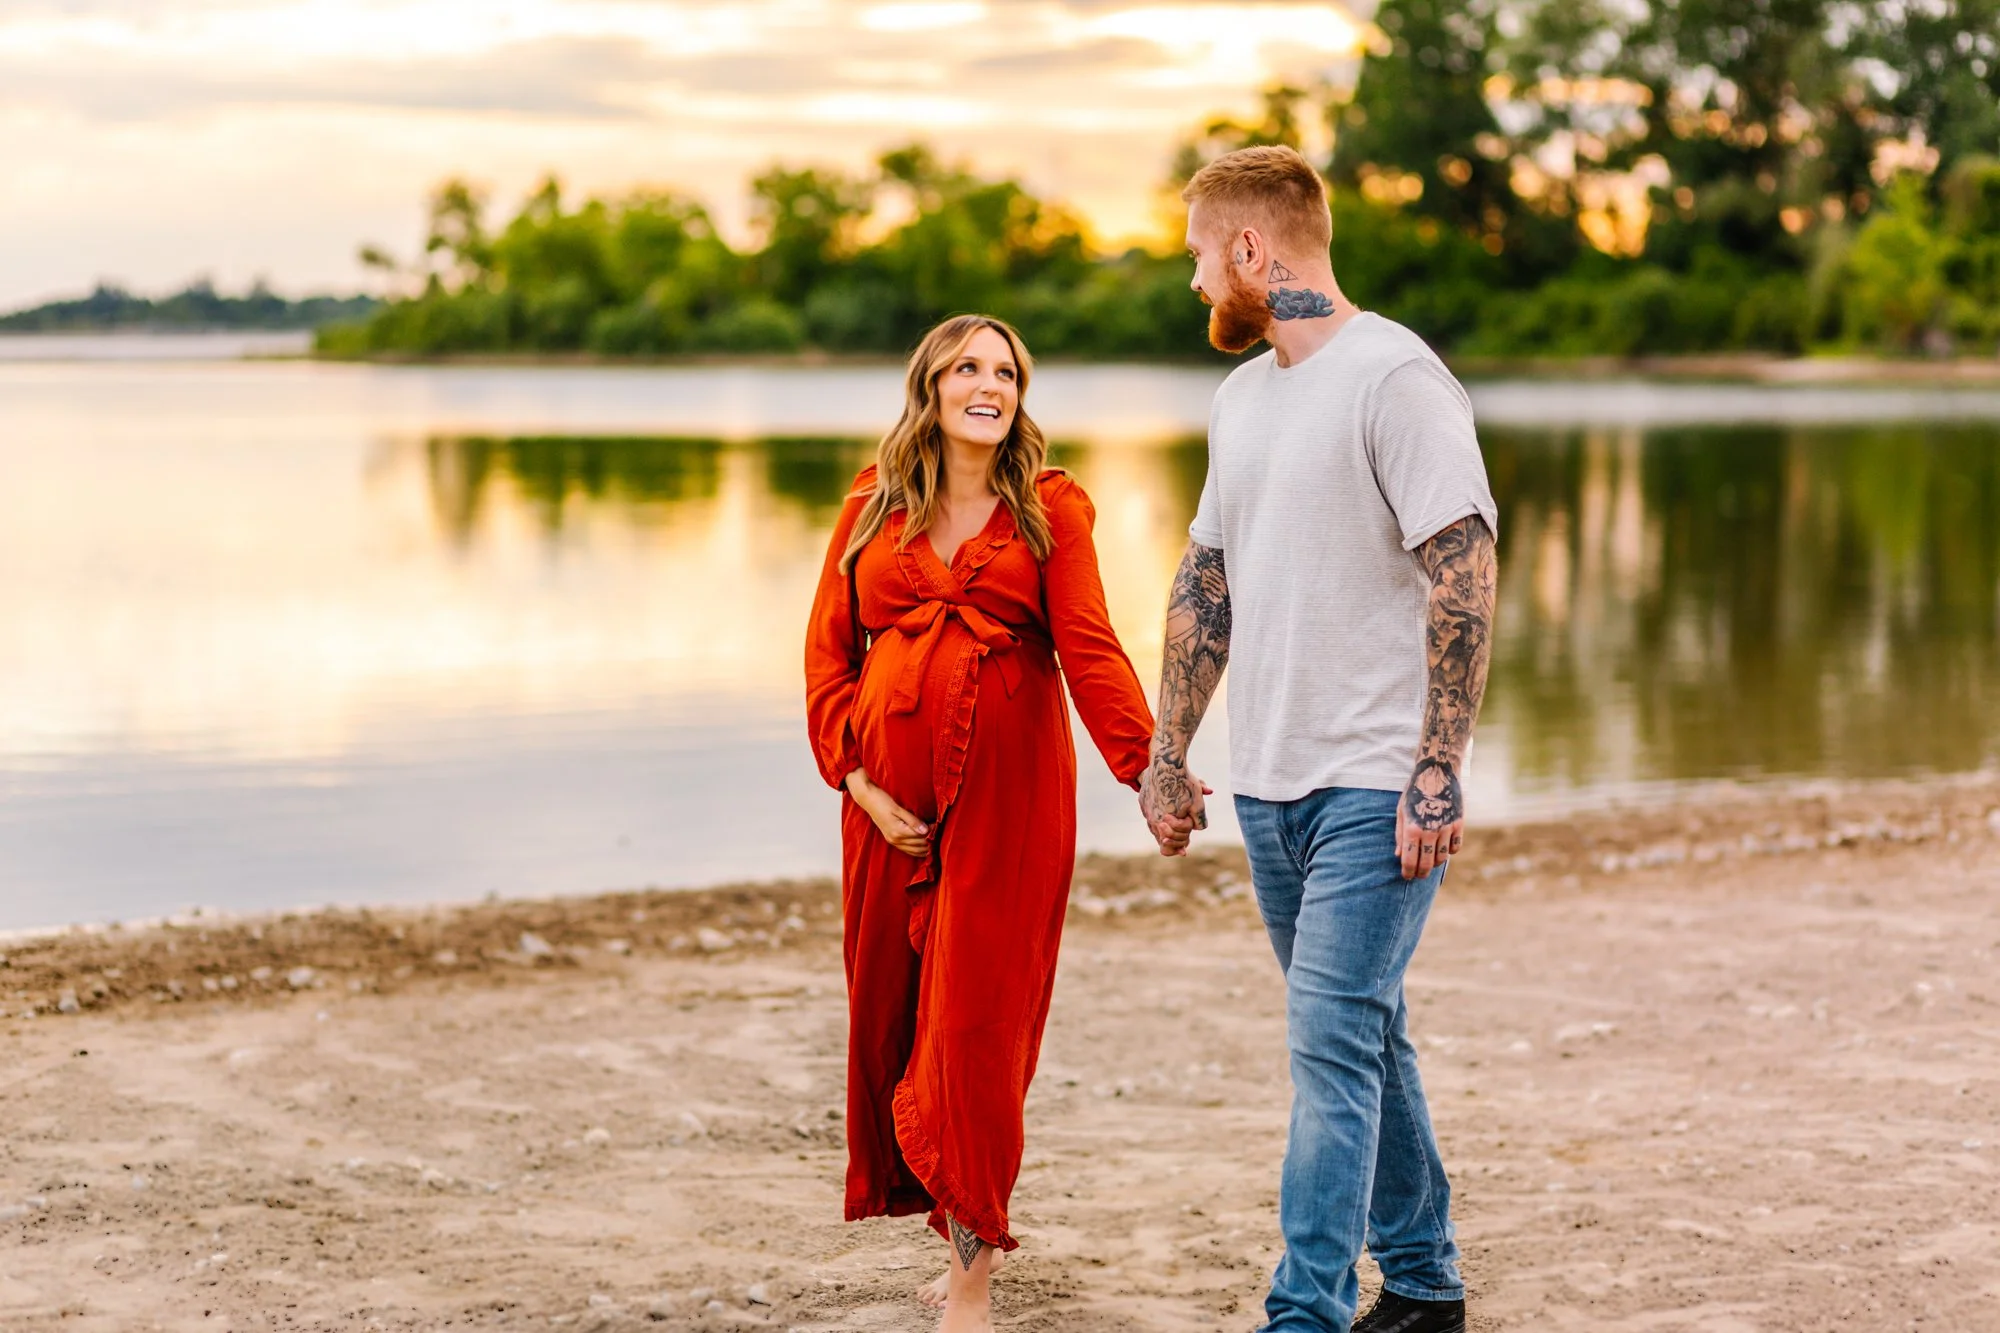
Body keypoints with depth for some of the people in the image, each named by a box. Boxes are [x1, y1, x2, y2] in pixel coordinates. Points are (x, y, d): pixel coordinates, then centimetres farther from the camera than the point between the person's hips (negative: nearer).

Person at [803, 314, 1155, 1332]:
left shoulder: (1050, 508, 3)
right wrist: (858, 779, -5)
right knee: (892, 1010, 7)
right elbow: (827, 653, 8)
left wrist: (1146, 768, -21)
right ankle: (970, 1233, 25)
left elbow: (1088, 648, -7)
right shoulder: (873, 508, 10)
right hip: (894, 799, 3)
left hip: (1010, 791, -3)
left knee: (977, 1017, -5)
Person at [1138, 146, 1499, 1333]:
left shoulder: (1394, 377, -12)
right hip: (1269, 783, 8)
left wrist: (1439, 769, -21)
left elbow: (1464, 579, -17)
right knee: (1361, 1037, 15)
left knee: (1334, 1042, -11)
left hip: (1377, 784, -8)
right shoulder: (1241, 396, 14)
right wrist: (1168, 753, 18)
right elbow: (1206, 582, 20)